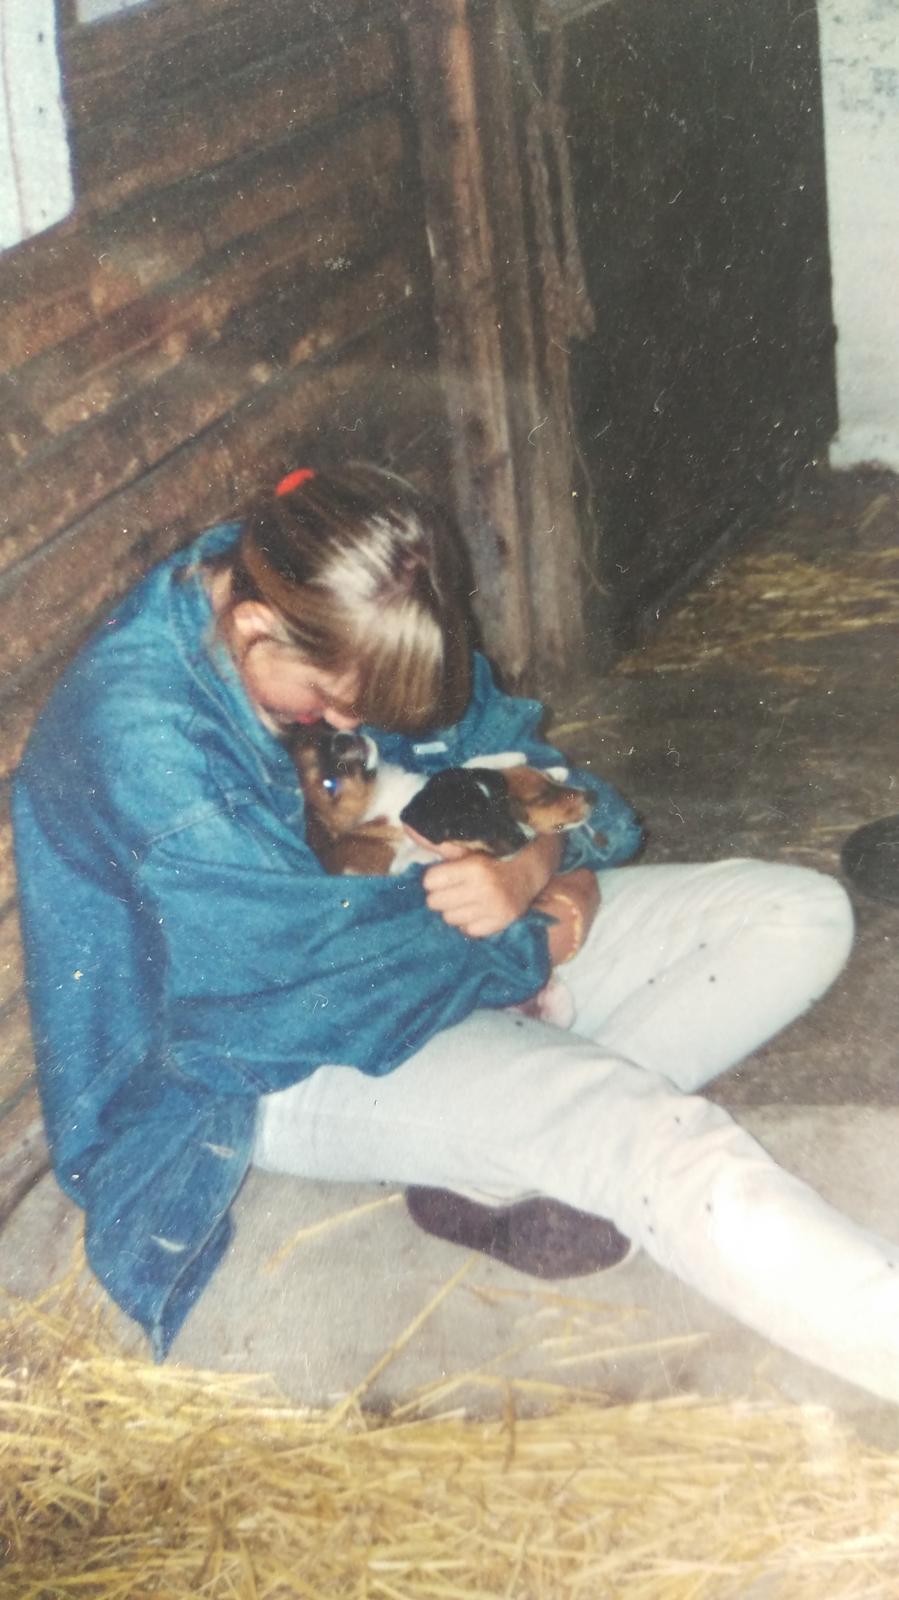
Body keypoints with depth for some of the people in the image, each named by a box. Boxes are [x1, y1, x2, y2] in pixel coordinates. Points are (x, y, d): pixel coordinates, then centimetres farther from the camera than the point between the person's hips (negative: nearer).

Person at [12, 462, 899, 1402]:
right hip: (280, 1061, -9)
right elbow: (318, 978, -26)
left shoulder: (354, 635, -5)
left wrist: (538, 866, -19)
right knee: (640, 1130, -34)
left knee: (803, 917, -3)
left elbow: (518, 757, 4)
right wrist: (536, 944, -16)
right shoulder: (135, 732, -27)